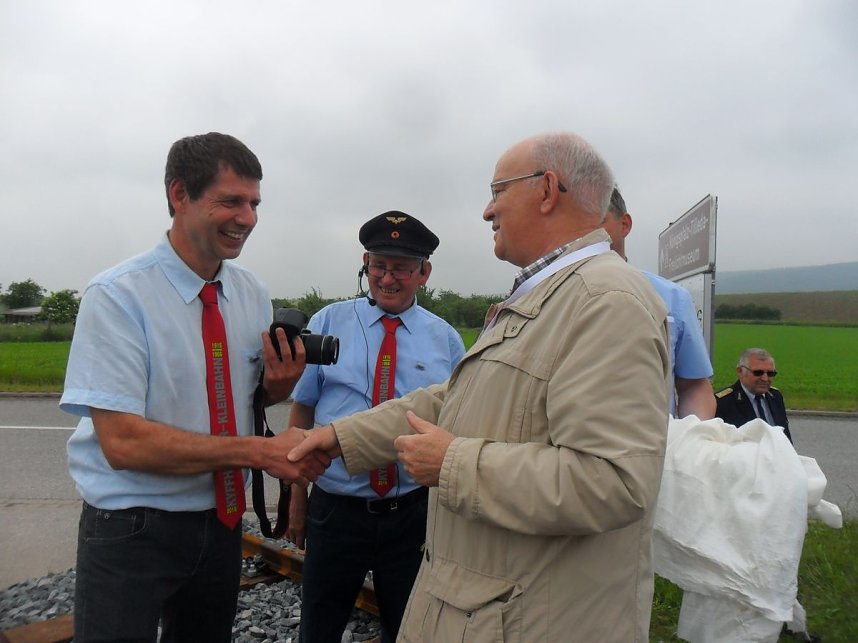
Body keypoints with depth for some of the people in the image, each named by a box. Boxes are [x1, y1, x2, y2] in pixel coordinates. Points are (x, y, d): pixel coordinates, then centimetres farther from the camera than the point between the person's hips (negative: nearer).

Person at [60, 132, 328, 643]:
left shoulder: (253, 294, -1)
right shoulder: (116, 296, -18)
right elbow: (123, 442, -24)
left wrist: (280, 383, -15)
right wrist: (261, 451, -26)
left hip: (222, 521, 6)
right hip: (132, 531, -5)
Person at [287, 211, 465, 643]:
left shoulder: (446, 340, 1)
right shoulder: (327, 324, -2)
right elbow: (302, 412, 1)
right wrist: (297, 497, 0)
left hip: (415, 514, 1)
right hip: (335, 508, 0)